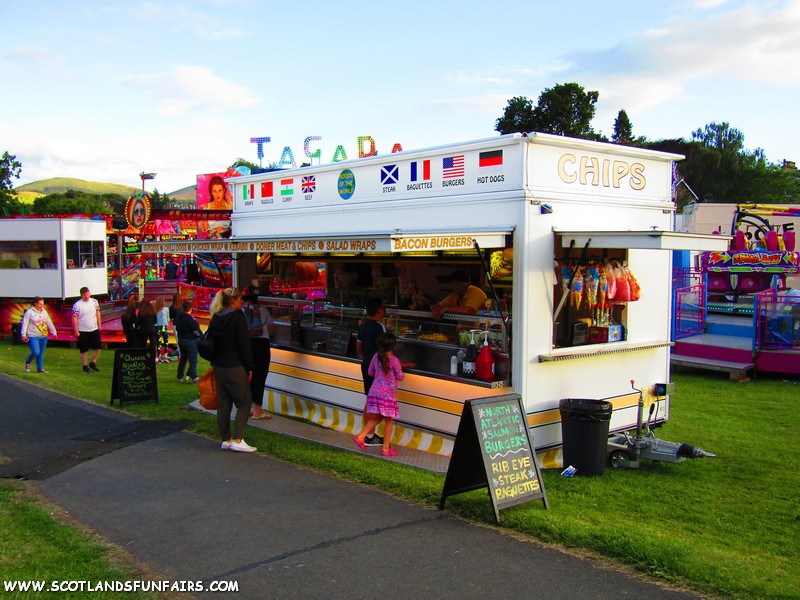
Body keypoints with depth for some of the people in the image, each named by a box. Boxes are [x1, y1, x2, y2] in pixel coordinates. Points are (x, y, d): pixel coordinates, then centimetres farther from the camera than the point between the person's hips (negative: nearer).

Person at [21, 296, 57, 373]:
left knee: (41, 353, 7)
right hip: (33, 336, -6)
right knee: (36, 352, -13)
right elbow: (25, 323, -7)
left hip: (43, 336, 6)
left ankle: (40, 368, 13)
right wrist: (24, 335, -13)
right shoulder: (29, 312, -5)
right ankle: (27, 363, 15)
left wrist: (54, 332, 15)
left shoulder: (44, 312, 12)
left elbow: (49, 323, 16)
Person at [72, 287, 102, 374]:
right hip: (83, 331, -4)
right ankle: (85, 366, 17)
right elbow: (74, 318, -13)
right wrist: (76, 331, -15)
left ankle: (93, 363, 26)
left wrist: (99, 325, 9)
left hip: (94, 329, 4)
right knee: (84, 350, 5)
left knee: (97, 347, 7)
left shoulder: (94, 301, 1)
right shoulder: (77, 305, -13)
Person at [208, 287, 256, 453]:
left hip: (218, 366, 7)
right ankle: (237, 440, -6)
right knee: (244, 403, 0)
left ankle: (225, 440, 16)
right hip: (234, 367, -7)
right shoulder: (237, 316, -12)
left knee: (223, 403, 11)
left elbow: (211, 341, 14)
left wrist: (215, 362, 19)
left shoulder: (216, 318, 9)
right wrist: (249, 367, -8)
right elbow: (244, 344, -14)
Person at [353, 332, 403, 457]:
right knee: (389, 421, 6)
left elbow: (370, 372, 13)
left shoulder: (376, 356, 2)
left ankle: (360, 436, 10)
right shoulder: (394, 360, -14)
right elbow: (400, 377, -4)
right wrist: (402, 373, 17)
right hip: (388, 394, -6)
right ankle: (386, 449, 10)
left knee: (376, 418, 20)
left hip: (375, 392, 6)